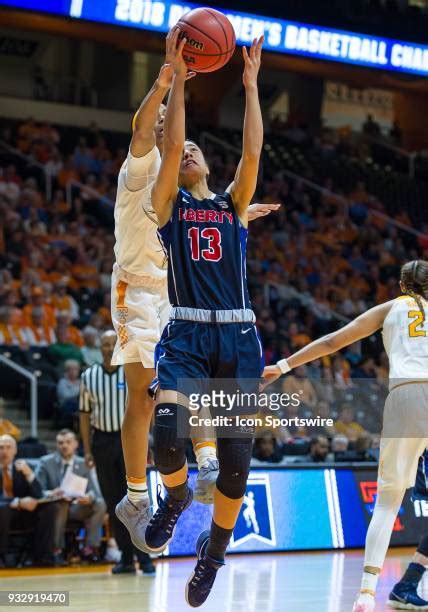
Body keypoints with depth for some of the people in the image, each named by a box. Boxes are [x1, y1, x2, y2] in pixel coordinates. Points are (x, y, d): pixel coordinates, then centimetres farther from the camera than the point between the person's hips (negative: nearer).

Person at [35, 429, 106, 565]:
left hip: (76, 508, 3)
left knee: (100, 504, -23)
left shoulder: (83, 464, 6)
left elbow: (94, 491, -2)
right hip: (53, 507, -3)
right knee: (60, 503, -36)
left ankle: (90, 548, -21)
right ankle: (57, 550, -30)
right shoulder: (46, 462, -1)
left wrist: (89, 497, -28)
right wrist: (50, 494, -31)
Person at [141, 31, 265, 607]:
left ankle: (215, 548, 21)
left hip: (238, 334, 2)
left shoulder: (233, 203, 16)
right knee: (168, 438, -24)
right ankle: (176, 494, 12)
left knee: (236, 460, -4)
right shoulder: (168, 203, 10)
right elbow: (170, 145, -4)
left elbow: (253, 152, 2)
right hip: (187, 332, -2)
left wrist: (251, 84, 2)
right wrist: (177, 76, -6)